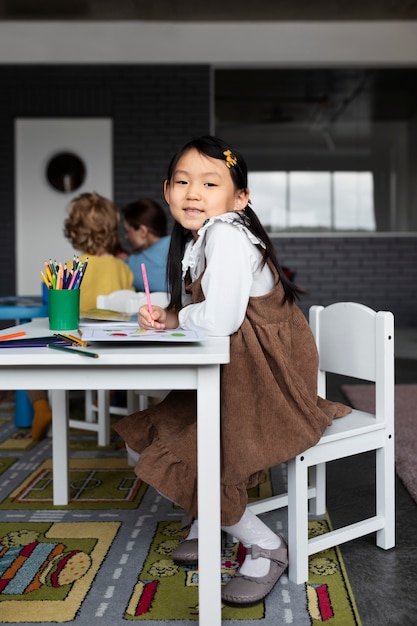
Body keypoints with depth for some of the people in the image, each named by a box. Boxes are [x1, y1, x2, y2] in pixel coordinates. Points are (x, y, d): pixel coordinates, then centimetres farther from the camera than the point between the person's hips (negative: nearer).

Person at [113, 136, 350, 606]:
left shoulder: (227, 234, -22)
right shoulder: (195, 239, 9)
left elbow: (219, 319, -32)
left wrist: (177, 318, -12)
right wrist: (165, 317, -4)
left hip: (266, 382, -10)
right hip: (229, 376, 10)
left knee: (185, 461, -16)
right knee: (142, 441, 11)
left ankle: (264, 546, 4)